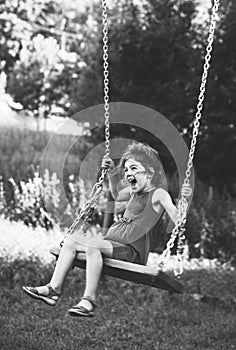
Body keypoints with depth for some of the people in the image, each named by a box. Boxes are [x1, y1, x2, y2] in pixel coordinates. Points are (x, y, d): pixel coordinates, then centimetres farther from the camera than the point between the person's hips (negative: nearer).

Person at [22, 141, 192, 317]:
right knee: (71, 240, 0)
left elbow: (178, 221, -14)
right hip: (113, 241, 9)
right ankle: (54, 288, -4)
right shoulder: (134, 191, 20)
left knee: (93, 245, -33)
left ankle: (89, 299, -33)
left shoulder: (158, 194, -5)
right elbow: (117, 196, 43)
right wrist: (112, 174, 33)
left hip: (131, 250, -9)